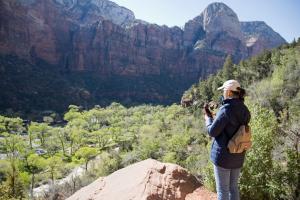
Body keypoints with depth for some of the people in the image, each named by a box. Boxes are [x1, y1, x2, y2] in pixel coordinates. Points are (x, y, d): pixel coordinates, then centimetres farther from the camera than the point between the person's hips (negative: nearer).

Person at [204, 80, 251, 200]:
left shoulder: (226, 109, -20)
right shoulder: (245, 110, 3)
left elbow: (212, 132, -16)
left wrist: (208, 119, 2)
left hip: (223, 155, -7)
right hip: (238, 156, 7)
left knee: (222, 189, 7)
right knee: (233, 187, 21)